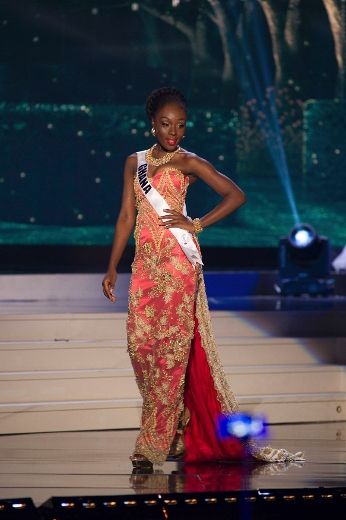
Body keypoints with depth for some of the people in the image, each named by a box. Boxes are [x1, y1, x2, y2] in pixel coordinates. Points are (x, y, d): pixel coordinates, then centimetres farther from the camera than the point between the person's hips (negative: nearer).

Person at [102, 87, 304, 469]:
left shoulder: (188, 162, 2)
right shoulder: (135, 162, 14)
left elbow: (236, 196, -2)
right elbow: (127, 216, 14)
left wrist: (196, 225, -6)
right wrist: (112, 267, 8)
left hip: (178, 262, -5)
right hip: (146, 263, 5)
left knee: (170, 344, -8)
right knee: (140, 342, -1)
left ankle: (154, 443, -9)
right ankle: (178, 429, 11)